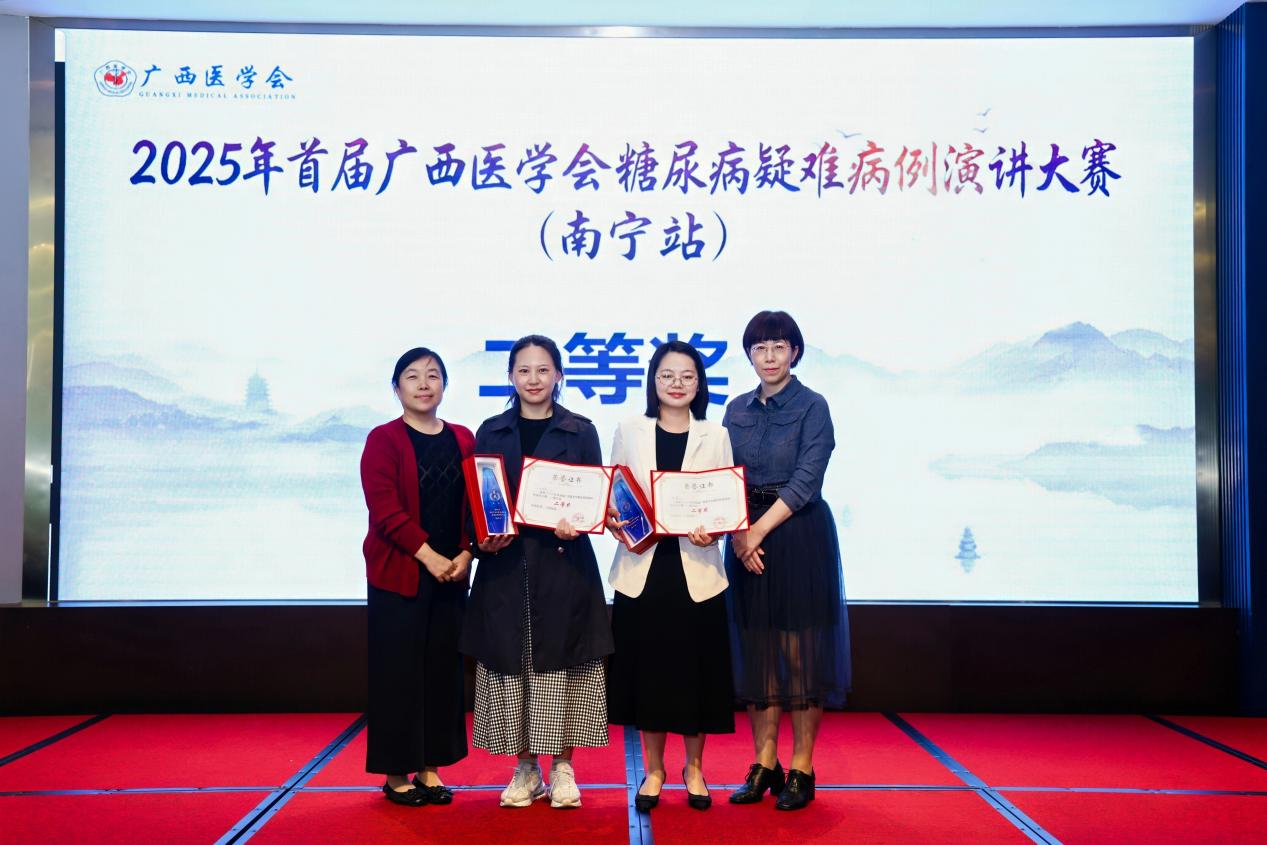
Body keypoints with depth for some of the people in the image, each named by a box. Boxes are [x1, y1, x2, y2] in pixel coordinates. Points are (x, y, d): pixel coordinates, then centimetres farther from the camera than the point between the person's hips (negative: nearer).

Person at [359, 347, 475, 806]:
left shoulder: (463, 440, 11)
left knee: (442, 669, 7)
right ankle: (395, 773, 12)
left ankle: (430, 769, 18)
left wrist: (466, 554, -7)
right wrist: (429, 556, -18)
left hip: (451, 574, 4)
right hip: (397, 574, -4)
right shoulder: (383, 440, -3)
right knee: (398, 671, 0)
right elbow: (385, 509, -12)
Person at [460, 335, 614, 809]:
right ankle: (526, 770, 16)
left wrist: (576, 524, -17)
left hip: (564, 562, -1)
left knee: (560, 660, 1)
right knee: (511, 662, 4)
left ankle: (563, 768, 14)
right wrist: (483, 535, -10)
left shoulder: (580, 432, 5)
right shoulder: (492, 433, 9)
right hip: (505, 563, 2)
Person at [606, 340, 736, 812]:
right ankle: (653, 770, 22)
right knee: (646, 669, 6)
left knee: (696, 670, 6)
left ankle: (694, 768, 24)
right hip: (642, 568, 0)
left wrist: (713, 530, -16)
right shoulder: (630, 432, 7)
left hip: (696, 570, 0)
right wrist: (612, 520, -13)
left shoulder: (715, 436, 6)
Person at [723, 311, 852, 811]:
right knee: (756, 651, 7)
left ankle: (802, 770, 8)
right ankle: (763, 765, 16)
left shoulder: (812, 407, -4)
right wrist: (739, 533, -10)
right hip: (747, 538, 5)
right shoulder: (737, 410, 10)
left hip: (800, 535, -4)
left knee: (801, 650, -1)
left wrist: (760, 531, -17)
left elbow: (806, 480, -12)